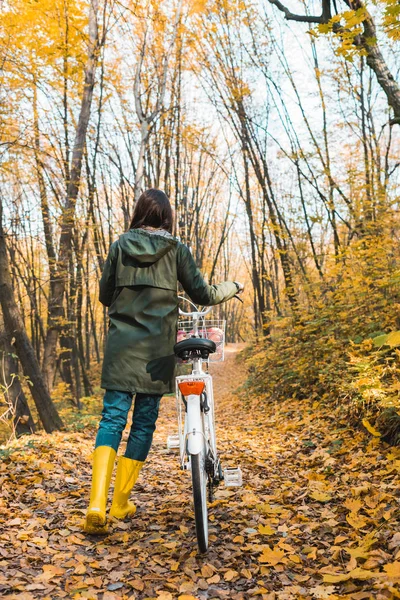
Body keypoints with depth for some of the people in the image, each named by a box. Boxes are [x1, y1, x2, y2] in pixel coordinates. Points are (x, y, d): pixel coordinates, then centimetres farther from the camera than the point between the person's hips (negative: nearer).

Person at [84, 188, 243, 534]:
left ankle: (97, 504, -11)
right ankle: (121, 502, 18)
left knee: (113, 418, 3)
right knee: (144, 421, 8)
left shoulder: (121, 245, 5)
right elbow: (202, 295, 4)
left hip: (122, 343, 2)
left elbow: (105, 295, 9)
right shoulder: (177, 250, 0)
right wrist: (232, 287, 23)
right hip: (158, 348, -1)